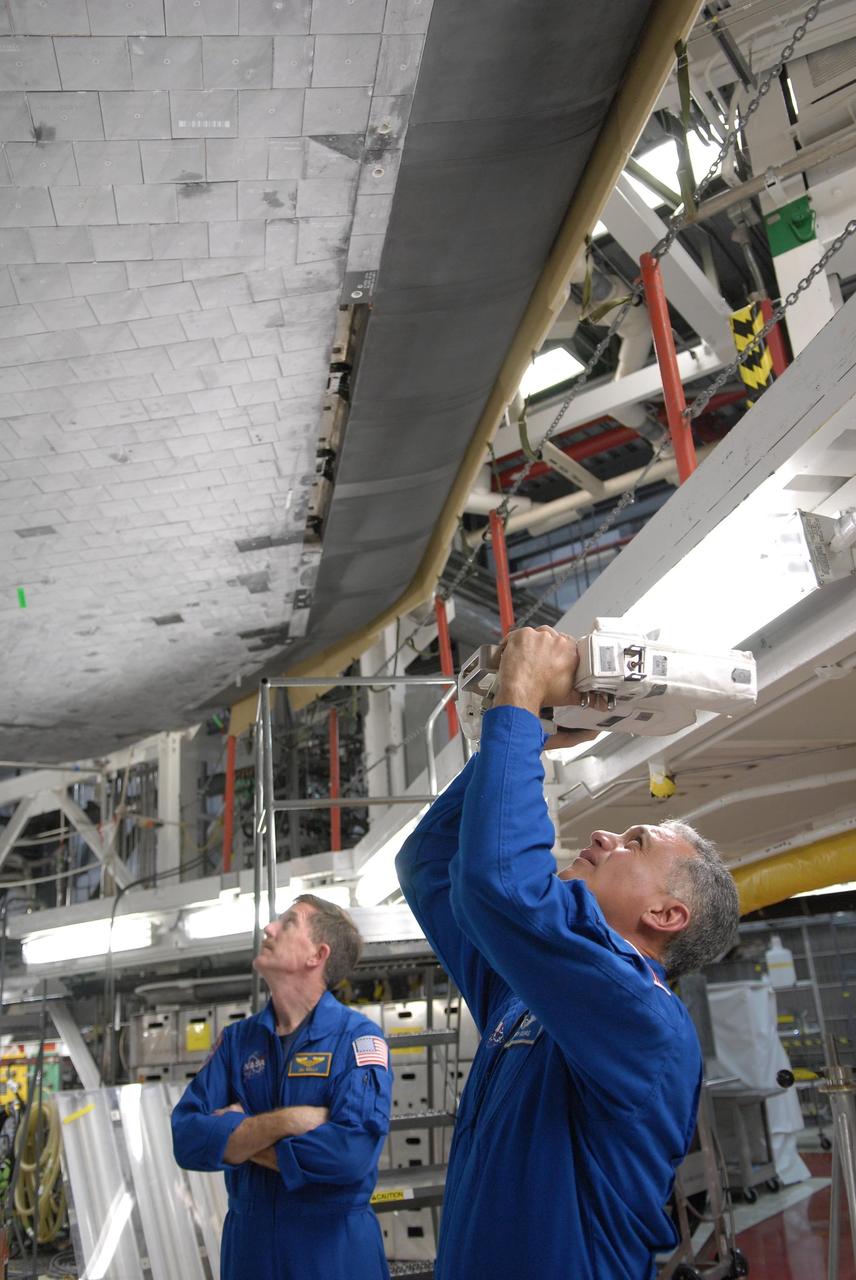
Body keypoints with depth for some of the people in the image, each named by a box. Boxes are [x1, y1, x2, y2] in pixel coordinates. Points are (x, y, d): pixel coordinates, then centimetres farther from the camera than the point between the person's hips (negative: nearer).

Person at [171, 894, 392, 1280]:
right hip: (248, 1241, 4)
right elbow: (187, 1140, -9)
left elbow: (352, 1152, -26)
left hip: (336, 1246, -4)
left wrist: (234, 1139, -13)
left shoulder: (358, 1036, -12)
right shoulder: (237, 1039, 2)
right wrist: (284, 1122, -22)